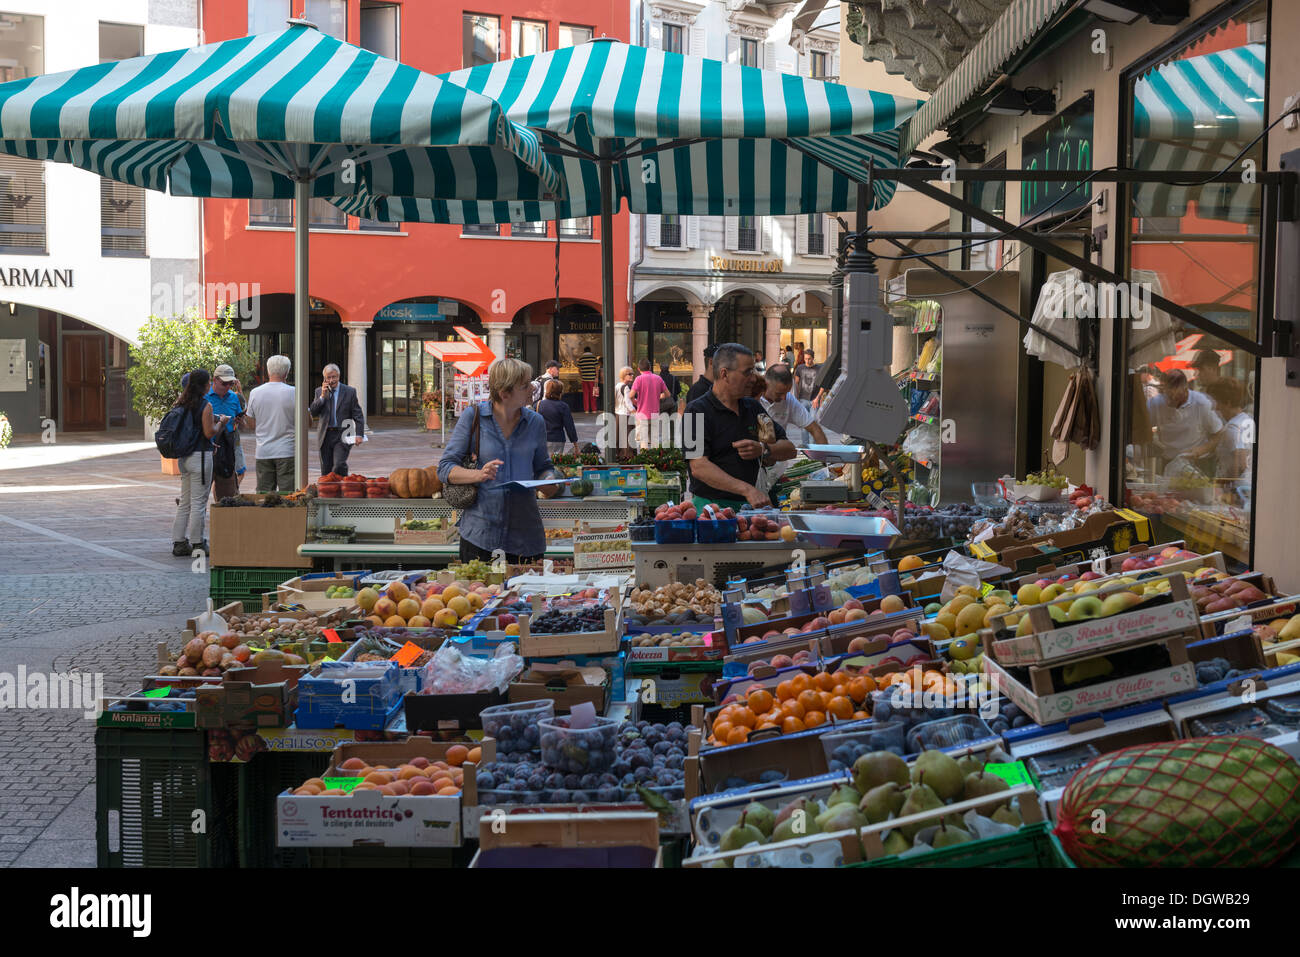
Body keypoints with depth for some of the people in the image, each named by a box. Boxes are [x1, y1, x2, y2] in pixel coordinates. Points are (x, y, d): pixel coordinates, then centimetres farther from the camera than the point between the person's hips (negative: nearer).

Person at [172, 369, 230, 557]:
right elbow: (209, 433, -15)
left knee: (185, 501, 14)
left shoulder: (182, 403, 8)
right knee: (199, 501, -1)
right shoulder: (206, 405, -13)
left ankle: (179, 543, 15)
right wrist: (221, 422, 3)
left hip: (184, 455, 7)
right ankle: (197, 544, 3)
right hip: (200, 455, -7)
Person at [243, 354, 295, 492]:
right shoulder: (294, 392, -7)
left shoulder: (255, 393, 2)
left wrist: (242, 416, 26)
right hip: (287, 452, -3)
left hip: (263, 453, 3)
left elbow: (252, 425, 8)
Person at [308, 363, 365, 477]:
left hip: (342, 436, -3)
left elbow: (358, 415, 0)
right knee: (326, 470, 6)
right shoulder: (320, 391, 9)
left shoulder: (350, 392, 1)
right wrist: (322, 396, -9)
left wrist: (359, 434, -11)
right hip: (325, 436, 3)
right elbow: (313, 413, 1)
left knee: (339, 465, -19)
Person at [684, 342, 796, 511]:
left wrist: (763, 450, -4)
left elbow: (789, 449, 19)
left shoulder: (753, 407, 18)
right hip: (712, 505, -5)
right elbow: (698, 468, -17)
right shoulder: (697, 411, -5)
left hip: (749, 504, 6)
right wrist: (747, 490, -25)